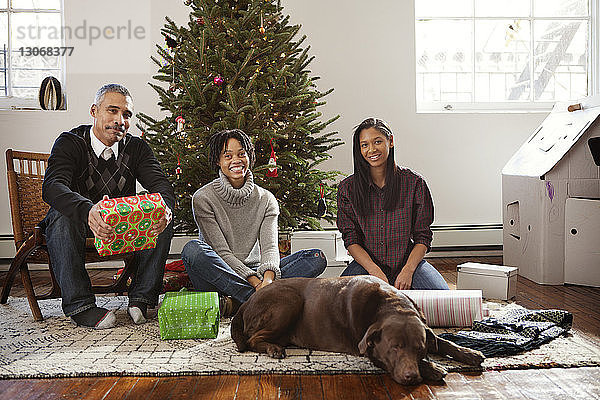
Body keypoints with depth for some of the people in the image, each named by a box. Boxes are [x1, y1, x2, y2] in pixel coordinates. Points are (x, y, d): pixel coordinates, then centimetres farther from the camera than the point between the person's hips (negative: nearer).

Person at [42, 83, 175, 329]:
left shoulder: (137, 147, -1)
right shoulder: (70, 142, -12)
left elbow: (161, 185, -16)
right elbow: (52, 186, -30)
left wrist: (163, 208, -44)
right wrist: (87, 211, -53)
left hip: (123, 225, 3)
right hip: (78, 222, -2)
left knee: (162, 216, -22)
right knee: (62, 216, -35)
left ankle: (142, 297, -18)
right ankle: (79, 304, -29)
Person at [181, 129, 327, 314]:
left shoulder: (265, 199, 5)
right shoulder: (203, 198, -5)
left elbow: (270, 247, -8)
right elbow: (222, 252, -13)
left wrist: (268, 278, -31)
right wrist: (255, 282, -27)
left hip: (254, 270, 3)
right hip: (217, 277, -3)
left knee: (317, 257, -15)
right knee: (193, 249, -34)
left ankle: (236, 301, -28)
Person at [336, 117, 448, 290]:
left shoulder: (414, 183, -3)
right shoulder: (347, 188, -1)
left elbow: (423, 237, -1)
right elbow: (351, 239, -2)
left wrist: (407, 271, -16)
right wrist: (375, 272, -17)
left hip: (409, 261, 0)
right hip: (366, 264, 0)